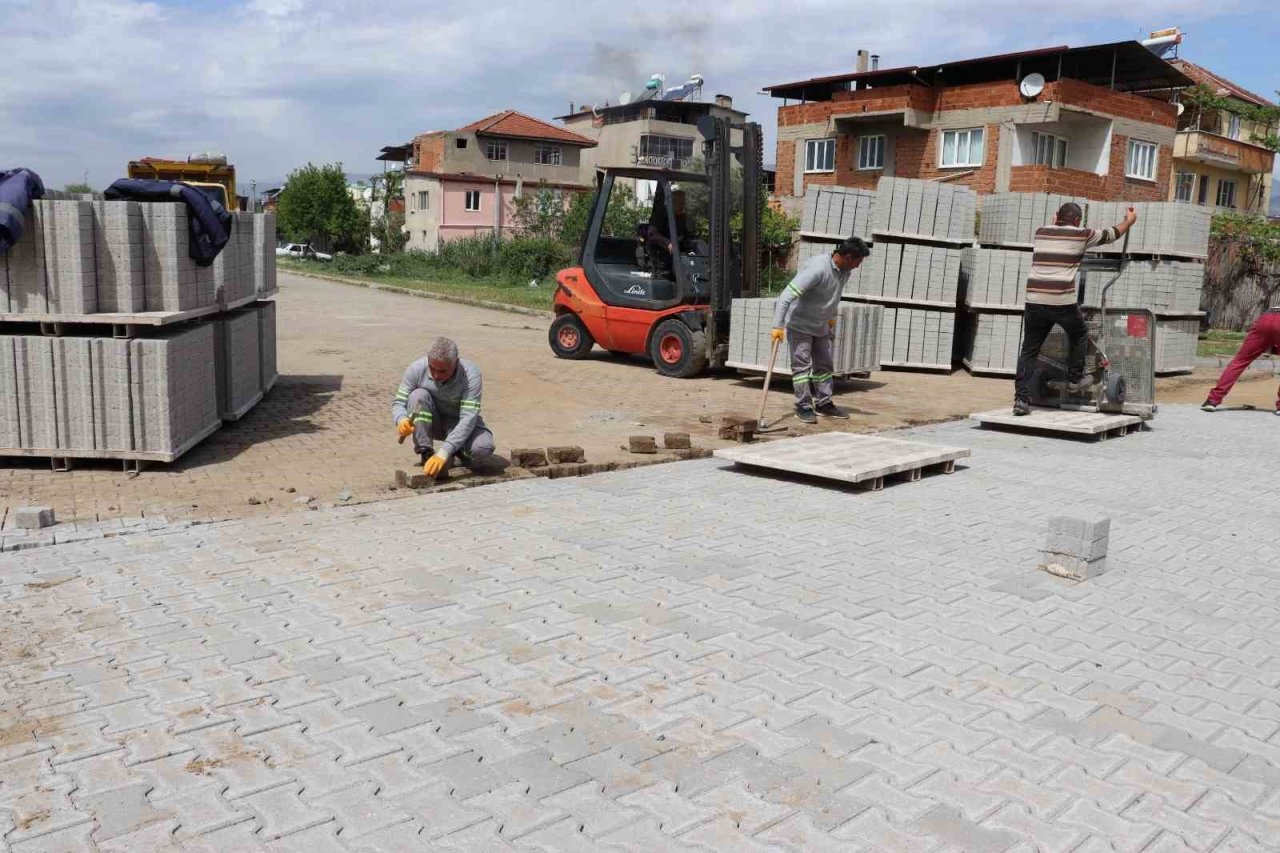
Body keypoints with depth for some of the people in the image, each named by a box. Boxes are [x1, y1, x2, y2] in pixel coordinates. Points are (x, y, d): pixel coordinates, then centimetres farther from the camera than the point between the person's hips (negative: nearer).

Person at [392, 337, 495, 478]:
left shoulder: (470, 374, -29)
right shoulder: (417, 369, -22)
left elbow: (468, 418, -35)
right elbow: (398, 402, -14)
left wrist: (443, 453, -45)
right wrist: (402, 419, -39)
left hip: (460, 424, -2)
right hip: (432, 423, 2)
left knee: (483, 448, -32)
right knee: (418, 395, -30)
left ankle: (458, 452, 3)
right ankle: (427, 456, -20)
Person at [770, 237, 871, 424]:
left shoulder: (845, 271, -2)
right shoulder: (817, 268, -29)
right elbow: (788, 295, -33)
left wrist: (832, 317, 20)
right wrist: (778, 326, -35)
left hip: (821, 326, 8)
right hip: (799, 324, -8)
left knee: (825, 364, 12)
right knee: (802, 365, -6)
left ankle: (824, 403, 22)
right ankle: (804, 407, 1)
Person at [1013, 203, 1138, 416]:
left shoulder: (1041, 233, 14)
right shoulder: (1080, 235, 4)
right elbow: (1110, 234, 21)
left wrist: (1055, 223, 60)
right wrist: (1129, 221, 40)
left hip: (1034, 300, 3)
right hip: (1062, 301, -3)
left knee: (1029, 350, 6)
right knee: (1079, 337, 25)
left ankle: (1021, 398, -3)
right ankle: (1074, 380, 32)